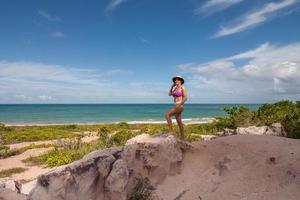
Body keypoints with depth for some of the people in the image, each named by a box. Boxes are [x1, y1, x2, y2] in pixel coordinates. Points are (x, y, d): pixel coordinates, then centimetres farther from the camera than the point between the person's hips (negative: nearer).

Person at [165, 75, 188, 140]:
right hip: (176, 106, 9)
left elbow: (185, 97, -13)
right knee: (179, 122, 9)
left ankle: (171, 131, -17)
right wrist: (172, 86, 11)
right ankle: (182, 138, 16)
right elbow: (170, 94, 14)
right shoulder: (175, 88, 16)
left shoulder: (182, 87, -6)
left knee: (167, 114, -21)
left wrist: (180, 104, -19)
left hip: (180, 106, -9)